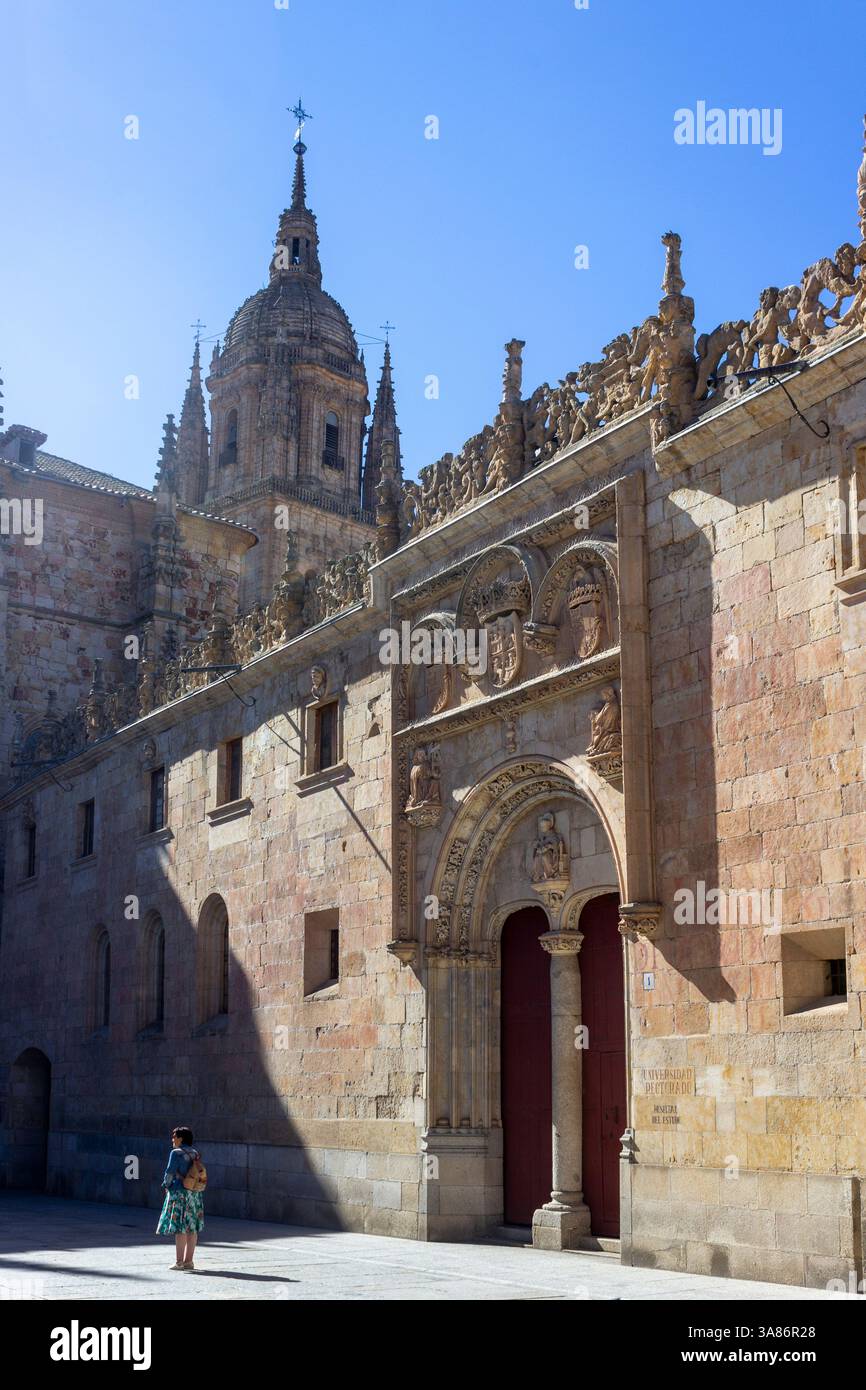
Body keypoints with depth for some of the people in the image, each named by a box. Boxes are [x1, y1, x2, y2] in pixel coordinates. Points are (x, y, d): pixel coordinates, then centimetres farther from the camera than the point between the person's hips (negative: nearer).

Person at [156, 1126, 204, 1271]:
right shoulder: (195, 1153, 9)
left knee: (180, 1228, -5)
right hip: (194, 1194, 7)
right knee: (192, 1228, 7)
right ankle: (188, 1261, 11)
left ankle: (179, 1261, -5)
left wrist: (166, 1185, 3)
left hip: (179, 1193, -7)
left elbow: (170, 1172, -14)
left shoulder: (176, 1153, -12)